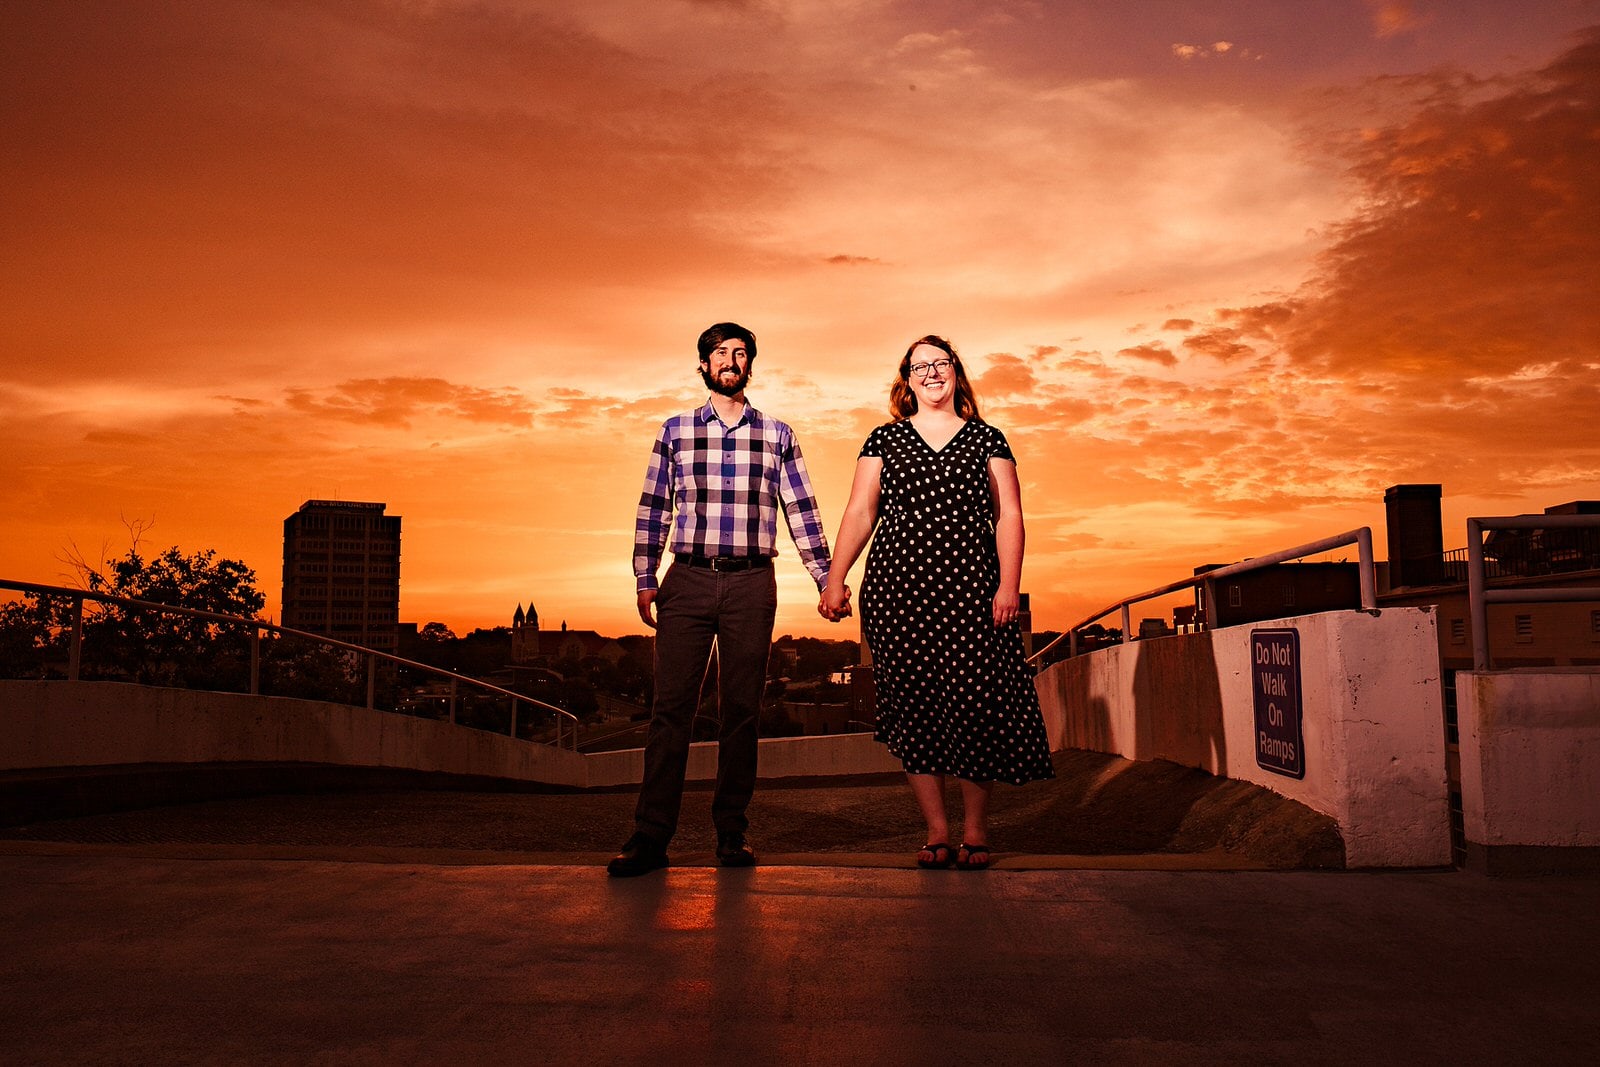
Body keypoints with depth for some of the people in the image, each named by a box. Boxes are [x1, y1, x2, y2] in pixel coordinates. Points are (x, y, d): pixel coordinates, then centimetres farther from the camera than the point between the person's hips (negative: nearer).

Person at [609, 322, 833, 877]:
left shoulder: (777, 435, 11)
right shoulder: (675, 431, 12)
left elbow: (802, 513, 10)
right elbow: (653, 509, 10)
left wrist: (827, 580, 5)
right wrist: (645, 580, 3)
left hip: (751, 586, 0)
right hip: (687, 581, 0)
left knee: (742, 708, 3)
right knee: (670, 706, -6)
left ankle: (732, 830, 12)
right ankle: (651, 834, -4)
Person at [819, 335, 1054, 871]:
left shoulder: (986, 438, 13)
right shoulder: (885, 439, 15)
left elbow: (1008, 516, 7)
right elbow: (859, 513, 9)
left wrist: (1009, 585, -5)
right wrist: (835, 579, -2)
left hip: (970, 586, -1)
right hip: (898, 586, 1)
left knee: (976, 702, -7)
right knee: (912, 706, -3)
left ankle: (975, 830, 5)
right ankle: (936, 831, 5)